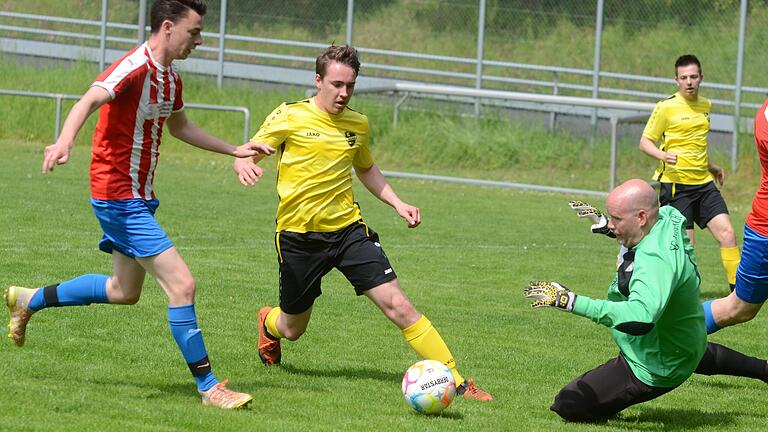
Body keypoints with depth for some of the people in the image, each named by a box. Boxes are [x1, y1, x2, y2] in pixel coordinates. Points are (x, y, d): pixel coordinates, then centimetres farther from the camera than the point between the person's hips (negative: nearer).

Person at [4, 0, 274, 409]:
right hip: (119, 196, -10)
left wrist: (233, 150, 28)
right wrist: (64, 141, -56)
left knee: (124, 291, 23)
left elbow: (179, 126, 29)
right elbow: (90, 100, -37)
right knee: (182, 285, -13)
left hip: (138, 197, 10)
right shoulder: (135, 68, -20)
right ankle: (209, 387, -7)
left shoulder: (170, 78, 9)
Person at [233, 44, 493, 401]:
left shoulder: (358, 124, 7)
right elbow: (245, 155, -5)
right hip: (298, 235, -2)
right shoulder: (289, 117, -7)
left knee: (397, 305, -12)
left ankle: (456, 381, -13)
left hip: (348, 228, 2)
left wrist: (397, 202, 11)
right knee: (293, 329, 12)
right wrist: (244, 167, -30)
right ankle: (268, 323, 52)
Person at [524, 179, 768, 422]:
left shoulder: (654, 261, -39)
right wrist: (610, 227, 6)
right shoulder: (670, 217, -10)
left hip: (652, 372, -10)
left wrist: (572, 302, -52)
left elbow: (640, 319, -54)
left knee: (568, 405, -13)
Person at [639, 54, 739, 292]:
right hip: (675, 184, -6)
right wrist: (663, 155, -23)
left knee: (727, 233, -5)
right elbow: (645, 142, -4)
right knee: (685, 245, -8)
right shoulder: (666, 107, -6)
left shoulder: (705, 105, 14)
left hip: (704, 183, 6)